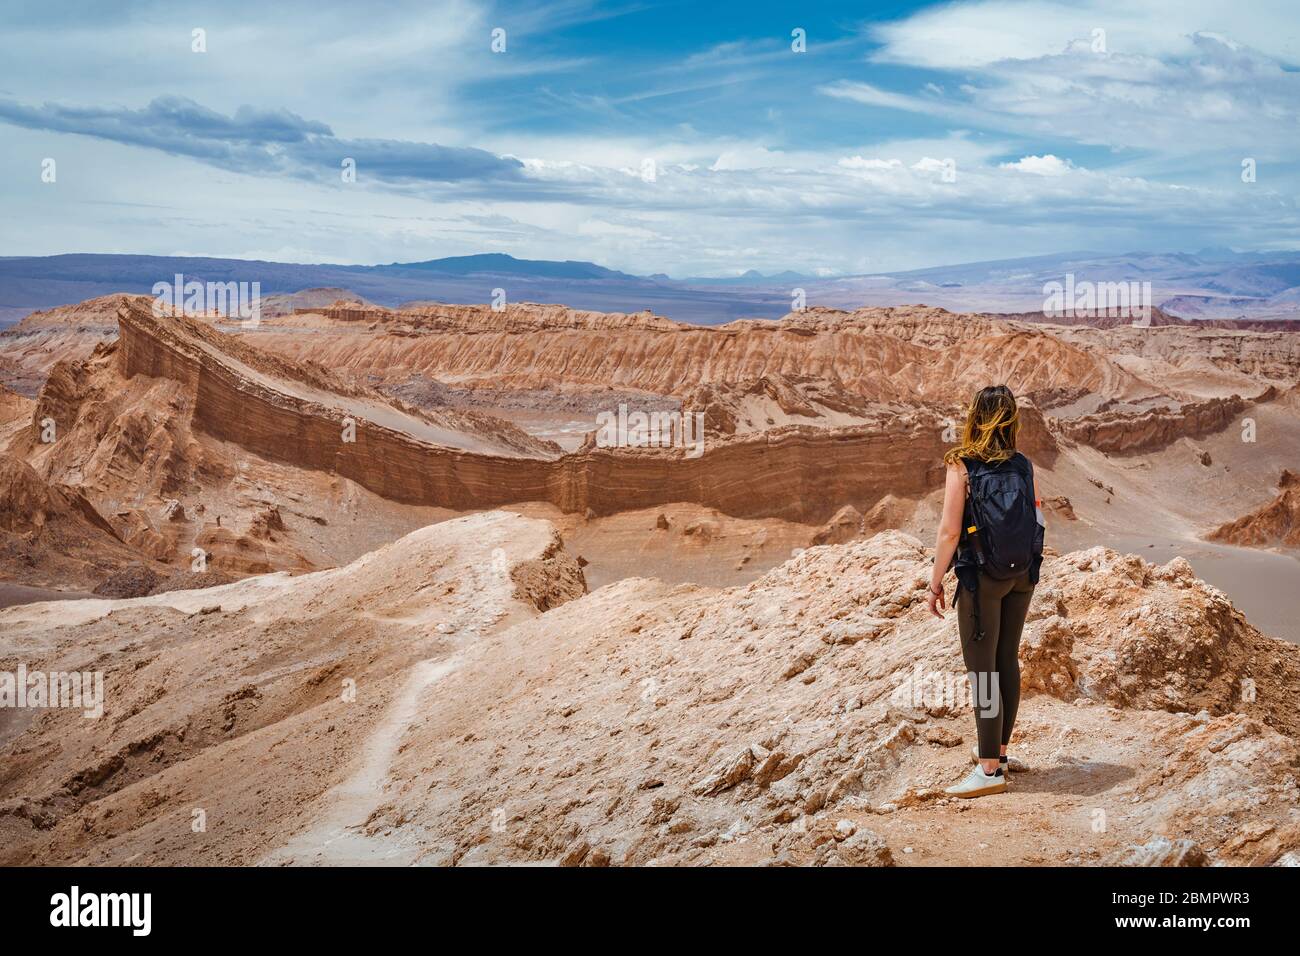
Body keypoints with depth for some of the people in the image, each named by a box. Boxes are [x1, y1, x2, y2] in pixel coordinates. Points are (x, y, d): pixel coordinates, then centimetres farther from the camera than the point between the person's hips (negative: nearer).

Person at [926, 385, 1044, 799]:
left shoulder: (962, 466, -12)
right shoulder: (1023, 466, 1)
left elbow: (949, 532, -15)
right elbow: (1038, 520, 7)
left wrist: (936, 580, -6)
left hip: (982, 578, -6)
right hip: (1022, 576, 6)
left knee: (982, 667, -2)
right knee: (1007, 660, 16)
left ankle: (990, 769, 0)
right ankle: (998, 751, 28)